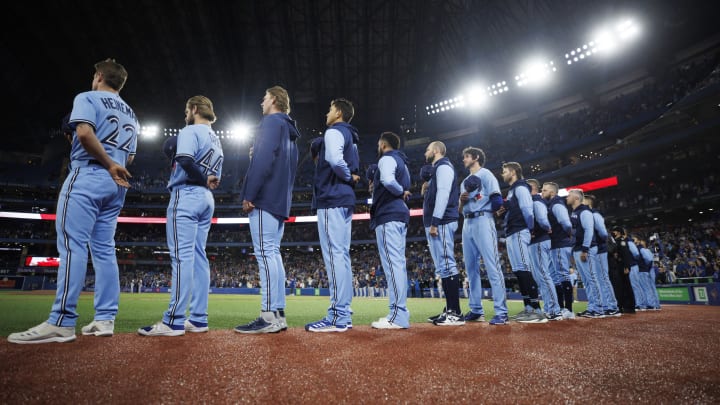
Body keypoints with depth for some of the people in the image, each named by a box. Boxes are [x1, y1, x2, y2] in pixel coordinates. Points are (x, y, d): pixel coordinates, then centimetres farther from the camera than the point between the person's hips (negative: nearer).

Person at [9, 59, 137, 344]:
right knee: (104, 249, 4)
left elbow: (84, 131, -15)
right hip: (116, 185, 7)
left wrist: (110, 164, -11)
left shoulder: (87, 98, 4)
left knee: (72, 245, -11)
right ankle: (105, 319, 3)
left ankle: (62, 323, -16)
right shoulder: (130, 115, 23)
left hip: (87, 176, -7)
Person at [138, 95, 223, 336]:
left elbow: (185, 159, -21)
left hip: (187, 194, -8)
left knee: (181, 256, -11)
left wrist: (204, 180, -9)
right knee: (198, 256, 6)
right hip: (207, 199, 9)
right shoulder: (216, 140, 24)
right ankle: (198, 319, 8)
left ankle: (174, 321, -11)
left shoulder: (191, 130, -2)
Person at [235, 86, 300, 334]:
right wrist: (284, 196, 19)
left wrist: (249, 194, -17)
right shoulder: (289, 132, 26)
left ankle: (269, 316, -12)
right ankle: (278, 314, 10)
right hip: (281, 200, 10)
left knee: (265, 253, -12)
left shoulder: (271, 122, -2)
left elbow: (263, 160, -16)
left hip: (265, 197, -9)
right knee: (272, 253, 8)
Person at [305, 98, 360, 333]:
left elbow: (335, 160, -22)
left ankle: (337, 318, -11)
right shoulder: (351, 138, 26)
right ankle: (343, 314, 12)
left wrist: (347, 177, -8)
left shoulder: (334, 132, -3)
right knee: (342, 256, 8)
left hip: (332, 200, -10)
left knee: (334, 255, -12)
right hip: (346, 200, 10)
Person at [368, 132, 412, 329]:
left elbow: (388, 181, -26)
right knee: (398, 264, 8)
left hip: (389, 215, -10)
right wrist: (376, 189, 19)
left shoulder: (387, 159, -3)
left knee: (392, 263, -14)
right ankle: (401, 313, 10)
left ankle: (398, 316, -16)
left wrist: (401, 192, -8)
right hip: (400, 214, 10)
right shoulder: (402, 163, 26)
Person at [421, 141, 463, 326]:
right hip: (435, 224, 11)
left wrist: (435, 221, -22)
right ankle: (450, 310, 12)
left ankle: (455, 313, -13)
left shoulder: (443, 166, -2)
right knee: (442, 268, 8)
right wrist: (425, 191, 11)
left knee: (446, 265, -13)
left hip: (441, 223, -11)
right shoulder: (436, 170, 28)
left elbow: (443, 194, -17)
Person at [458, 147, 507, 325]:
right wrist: (461, 201, 1)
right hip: (467, 224, 8)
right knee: (471, 268, 6)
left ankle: (501, 312, -12)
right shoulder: (465, 182, 25)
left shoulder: (485, 174, 4)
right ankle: (476, 310, 12)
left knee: (492, 267, -12)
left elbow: (497, 201, -8)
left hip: (482, 221, -8)